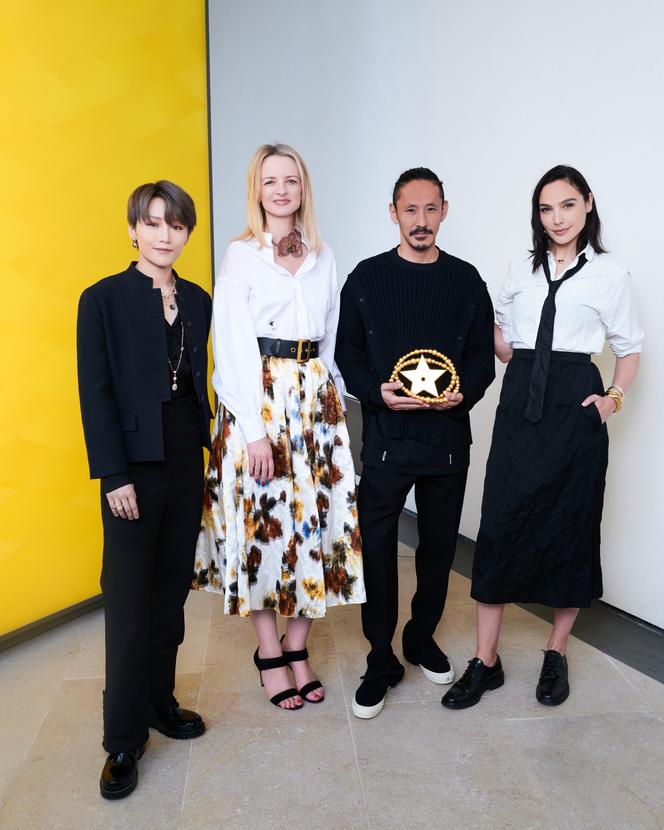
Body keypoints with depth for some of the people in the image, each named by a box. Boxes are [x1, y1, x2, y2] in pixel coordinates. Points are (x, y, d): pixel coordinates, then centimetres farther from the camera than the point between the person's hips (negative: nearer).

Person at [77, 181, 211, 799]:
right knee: (129, 601, 2)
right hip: (134, 467, -5)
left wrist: (207, 452, 6)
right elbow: (95, 394, -9)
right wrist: (114, 475, -13)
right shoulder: (104, 299, -6)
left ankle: (159, 701, 32)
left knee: (172, 588, 14)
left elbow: (199, 382, 11)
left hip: (187, 463, 5)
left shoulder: (198, 301, 9)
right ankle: (123, 740, 16)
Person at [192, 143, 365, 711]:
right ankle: (270, 653, 19)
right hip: (258, 399, -4)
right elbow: (232, 346, -7)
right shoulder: (241, 256, 0)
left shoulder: (324, 258, 13)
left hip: (317, 399, 4)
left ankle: (297, 645, 22)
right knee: (261, 522, 0)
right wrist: (255, 428, -13)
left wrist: (331, 398, 5)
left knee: (315, 517, 5)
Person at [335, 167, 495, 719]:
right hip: (385, 436, -2)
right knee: (376, 548, 1)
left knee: (439, 545, 14)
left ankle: (422, 638, 37)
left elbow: (483, 354, 7)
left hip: (448, 436, 2)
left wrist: (465, 392, -13)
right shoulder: (367, 278, 2)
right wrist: (377, 392, -16)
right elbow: (347, 353, 2)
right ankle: (381, 661, 18)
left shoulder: (466, 280, 6)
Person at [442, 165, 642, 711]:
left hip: (575, 405, -2)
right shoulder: (522, 271, 14)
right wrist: (481, 318, 3)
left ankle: (557, 652, 24)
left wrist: (614, 396, -4)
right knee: (500, 524, -2)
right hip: (520, 403, 2)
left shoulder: (610, 274, 5)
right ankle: (486, 661, 9)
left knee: (570, 527, 5)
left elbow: (630, 349, 9)